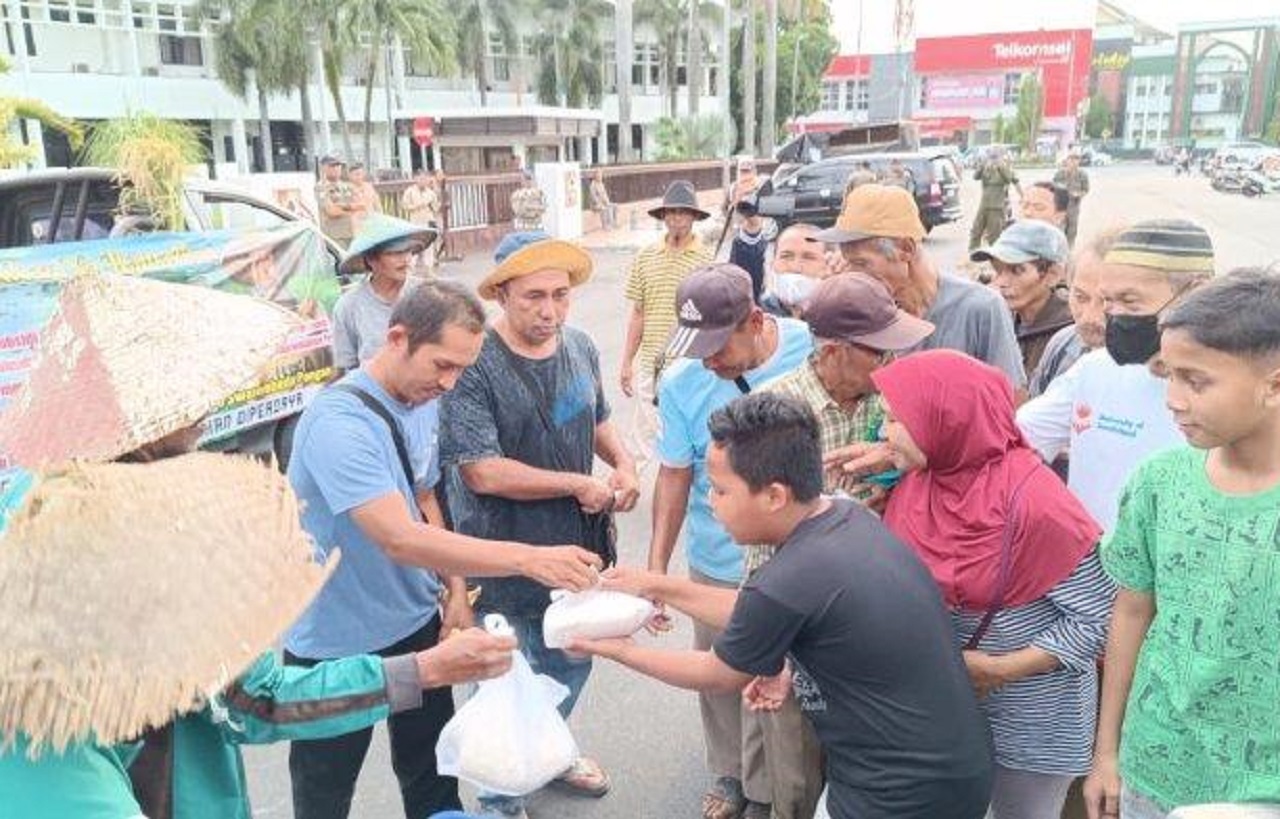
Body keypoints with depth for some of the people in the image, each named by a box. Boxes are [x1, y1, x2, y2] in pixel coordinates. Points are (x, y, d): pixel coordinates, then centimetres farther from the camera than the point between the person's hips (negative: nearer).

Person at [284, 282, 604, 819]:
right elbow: (401, 538, -36)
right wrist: (530, 559, -38)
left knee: (434, 775, 17)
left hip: (416, 625, 6)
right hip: (336, 648, -6)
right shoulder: (338, 423, -27)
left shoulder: (425, 402, -1)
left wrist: (456, 590, 3)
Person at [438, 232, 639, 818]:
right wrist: (578, 484, -20)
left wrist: (623, 463, -5)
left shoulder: (580, 346, -1)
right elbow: (483, 472, -26)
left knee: (571, 665, 26)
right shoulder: (474, 366, -23)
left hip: (574, 545, 7)